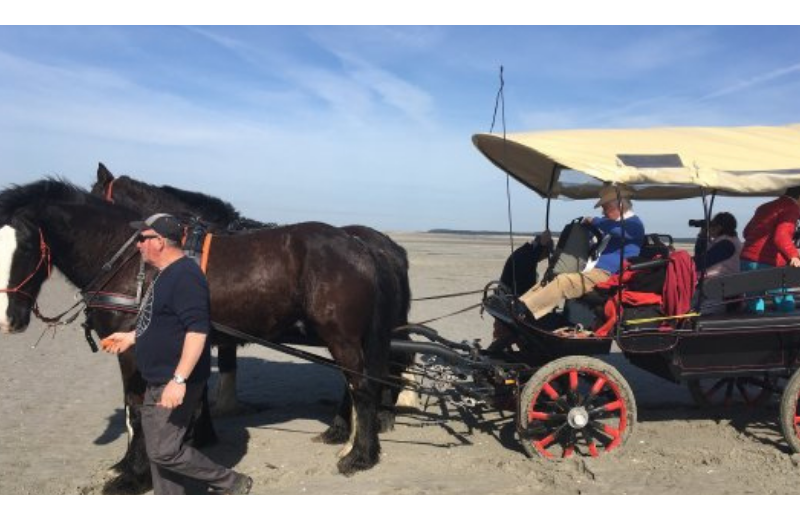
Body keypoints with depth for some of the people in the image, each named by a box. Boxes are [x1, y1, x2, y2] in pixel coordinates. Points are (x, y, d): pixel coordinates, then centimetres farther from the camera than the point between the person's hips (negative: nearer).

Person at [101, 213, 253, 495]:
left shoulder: (185, 276, -21)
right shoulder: (166, 274, 12)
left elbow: (197, 330, -29)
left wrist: (179, 380, -33)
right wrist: (130, 337, 19)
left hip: (173, 384, -10)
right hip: (159, 382, 10)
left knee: (163, 451, -5)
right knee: (158, 450, 16)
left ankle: (232, 483, 9)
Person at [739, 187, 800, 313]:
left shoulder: (765, 207, 21)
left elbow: (746, 232, 28)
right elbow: (781, 237, -20)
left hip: (747, 260, 8)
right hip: (767, 264, -8)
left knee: (755, 310, 8)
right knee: (787, 307, 1)